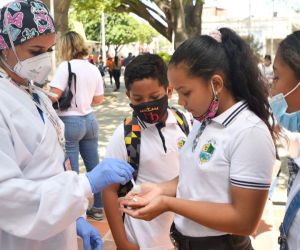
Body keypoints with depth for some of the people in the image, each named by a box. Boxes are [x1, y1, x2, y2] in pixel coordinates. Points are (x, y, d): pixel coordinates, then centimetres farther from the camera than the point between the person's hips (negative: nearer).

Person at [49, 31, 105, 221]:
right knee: (94, 165, 13)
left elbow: (54, 96, -18)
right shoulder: (94, 69, 8)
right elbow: (99, 100, 11)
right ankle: (98, 208, 25)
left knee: (71, 170, 3)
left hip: (70, 122, -6)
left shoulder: (66, 66, -11)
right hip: (89, 119, 7)